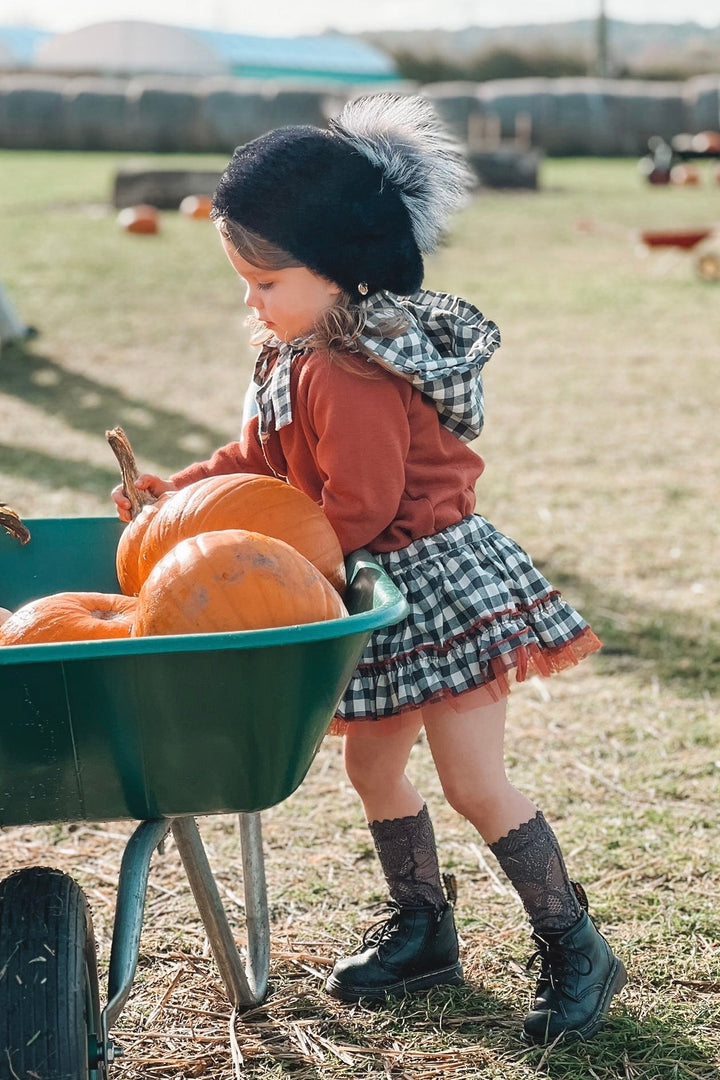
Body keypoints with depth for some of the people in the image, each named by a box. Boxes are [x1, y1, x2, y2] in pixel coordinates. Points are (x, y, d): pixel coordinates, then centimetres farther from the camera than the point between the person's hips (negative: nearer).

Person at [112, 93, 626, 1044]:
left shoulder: (351, 377, -26)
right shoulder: (299, 352, 6)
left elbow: (357, 509, -24)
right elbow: (263, 455, 17)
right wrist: (176, 491, 9)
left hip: (435, 579, -10)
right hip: (384, 588, 10)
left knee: (475, 783, -5)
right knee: (373, 764, 18)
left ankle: (574, 948, 10)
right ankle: (423, 930, 34)